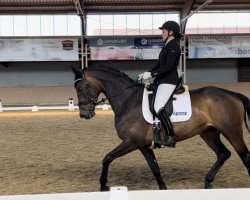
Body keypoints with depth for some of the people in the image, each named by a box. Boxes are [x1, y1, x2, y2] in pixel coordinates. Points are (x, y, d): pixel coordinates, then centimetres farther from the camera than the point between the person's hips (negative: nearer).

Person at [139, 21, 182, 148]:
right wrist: (148, 73, 9)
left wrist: (151, 74, -20)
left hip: (168, 81, -11)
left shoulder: (174, 46, -12)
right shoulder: (167, 46, 18)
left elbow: (168, 67, -21)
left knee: (158, 107, -23)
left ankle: (171, 138, -19)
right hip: (162, 80, 11)